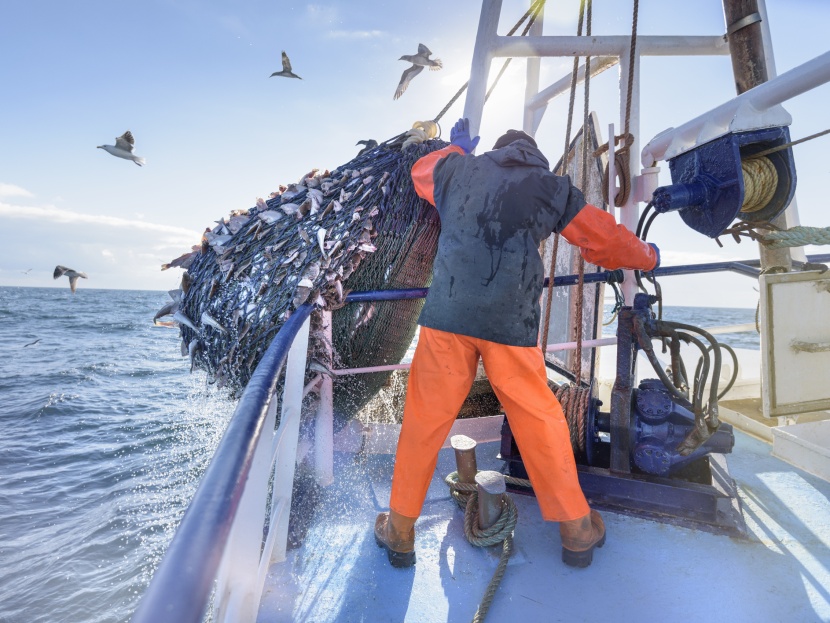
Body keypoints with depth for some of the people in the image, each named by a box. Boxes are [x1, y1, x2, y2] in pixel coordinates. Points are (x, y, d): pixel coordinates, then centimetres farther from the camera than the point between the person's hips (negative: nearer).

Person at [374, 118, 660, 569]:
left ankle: (400, 530, 25)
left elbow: (420, 171, 38)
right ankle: (576, 529, 30)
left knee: (423, 422, 11)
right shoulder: (553, 188, 13)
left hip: (446, 315, 1)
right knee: (540, 422, 13)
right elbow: (605, 238, 22)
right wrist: (648, 257, 41)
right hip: (510, 323, -1)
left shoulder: (459, 168, 17)